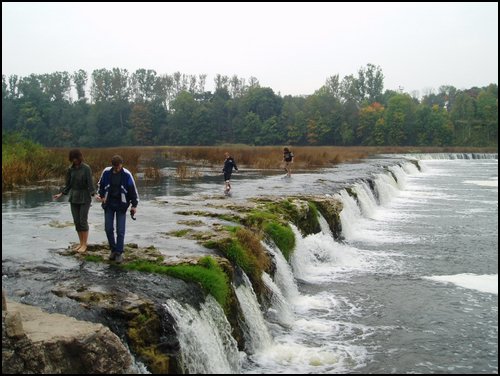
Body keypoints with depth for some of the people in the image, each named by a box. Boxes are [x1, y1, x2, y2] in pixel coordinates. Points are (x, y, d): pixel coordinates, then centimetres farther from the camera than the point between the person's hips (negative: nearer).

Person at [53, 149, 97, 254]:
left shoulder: (86, 168, -9)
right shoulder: (70, 169, 5)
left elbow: (90, 183, -14)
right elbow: (68, 184, 12)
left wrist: (94, 194, -27)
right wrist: (60, 194, 5)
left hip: (84, 198, -5)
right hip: (74, 198, 5)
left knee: (83, 221, -5)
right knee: (76, 221, 7)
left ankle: (84, 244, 5)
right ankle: (81, 243, 18)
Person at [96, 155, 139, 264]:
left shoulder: (127, 174, -12)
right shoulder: (106, 172, -6)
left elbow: (133, 189, -6)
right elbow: (101, 184, 12)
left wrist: (134, 205, -5)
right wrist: (102, 196, 2)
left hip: (121, 205, -2)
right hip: (109, 204, 2)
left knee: (120, 230, -4)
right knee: (108, 228, 2)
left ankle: (119, 253, 6)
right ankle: (113, 249, 19)